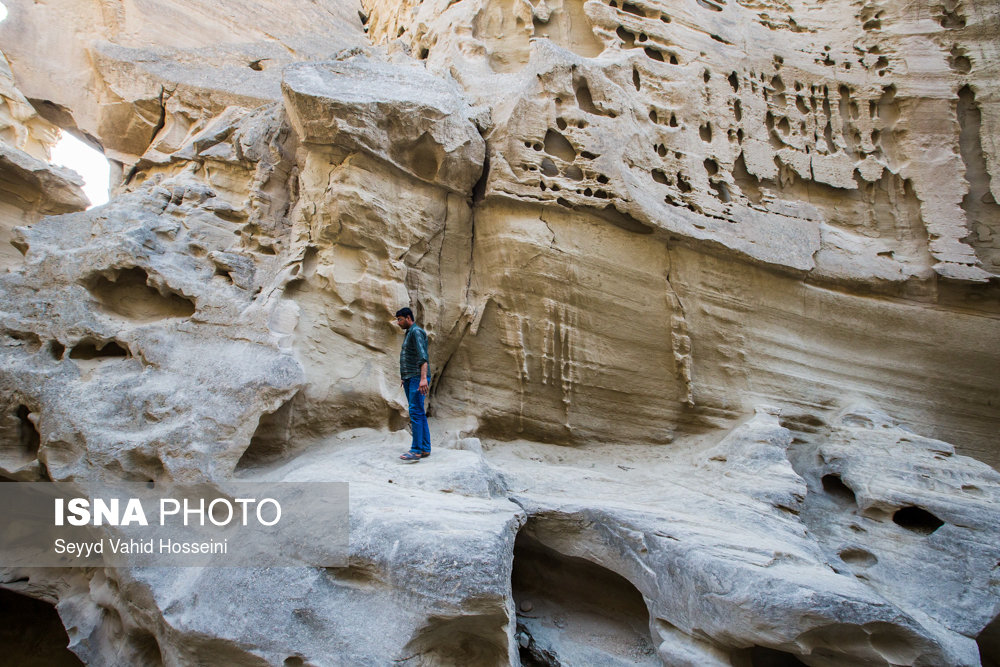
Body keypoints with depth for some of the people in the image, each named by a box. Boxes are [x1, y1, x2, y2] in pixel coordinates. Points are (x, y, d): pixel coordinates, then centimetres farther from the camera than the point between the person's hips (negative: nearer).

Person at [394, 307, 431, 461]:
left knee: (416, 412, -12)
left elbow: (422, 355, -23)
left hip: (418, 378, -10)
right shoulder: (408, 334, 21)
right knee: (419, 414, 8)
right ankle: (425, 449, 11)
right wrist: (404, 377, 34)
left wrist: (423, 378, -33)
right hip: (409, 379, 10)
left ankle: (416, 451, -13)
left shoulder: (416, 332, -10)